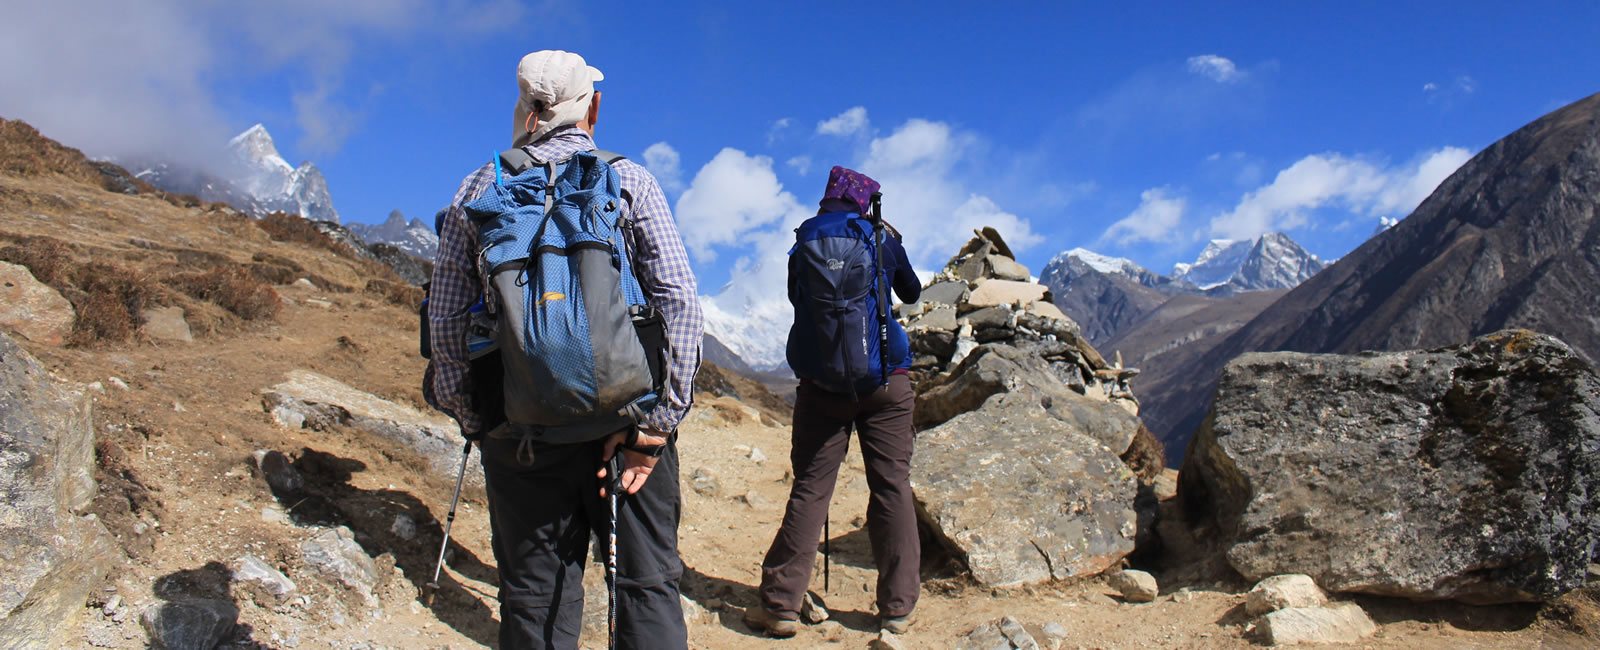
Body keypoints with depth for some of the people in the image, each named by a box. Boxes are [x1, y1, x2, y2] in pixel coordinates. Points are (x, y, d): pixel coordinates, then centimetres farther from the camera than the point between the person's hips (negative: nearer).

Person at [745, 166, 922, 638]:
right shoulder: (883, 241, 6)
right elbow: (912, 293, 22)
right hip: (886, 380, 0)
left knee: (810, 489, 0)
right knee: (893, 487, 3)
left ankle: (782, 605, -2)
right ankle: (897, 607, 5)